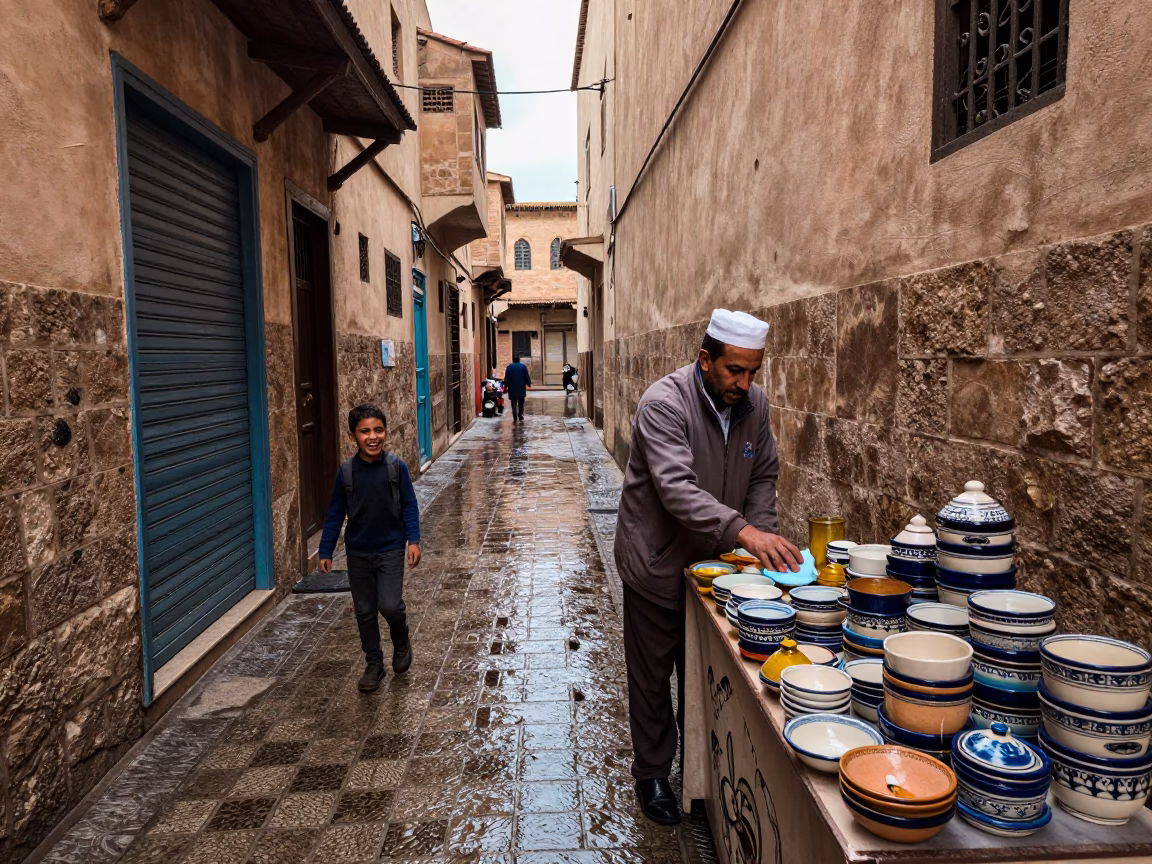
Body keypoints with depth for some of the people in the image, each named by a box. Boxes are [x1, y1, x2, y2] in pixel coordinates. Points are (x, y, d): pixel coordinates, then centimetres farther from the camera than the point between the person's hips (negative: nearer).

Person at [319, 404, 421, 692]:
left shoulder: (396, 466, -10)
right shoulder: (346, 471, -5)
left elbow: (409, 506, -3)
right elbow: (335, 513, 2)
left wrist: (413, 540, -10)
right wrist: (326, 552, 3)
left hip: (390, 550, -2)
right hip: (358, 553, 2)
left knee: (390, 605, -11)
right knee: (364, 611, 10)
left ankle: (401, 643, 21)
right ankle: (374, 663, 28)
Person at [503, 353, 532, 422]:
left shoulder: (509, 367, -4)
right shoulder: (523, 366, -3)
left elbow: (506, 378, -2)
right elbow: (527, 376, 0)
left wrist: (505, 386, 7)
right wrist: (529, 384, 12)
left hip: (512, 388, -1)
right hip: (521, 388, 1)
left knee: (514, 404, 5)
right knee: (521, 404, 10)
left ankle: (515, 419, 0)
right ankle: (521, 418, 6)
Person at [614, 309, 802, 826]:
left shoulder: (753, 404, -4)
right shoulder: (664, 404, -25)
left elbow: (763, 476, 6)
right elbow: (676, 488, -36)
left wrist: (764, 537, -10)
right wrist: (742, 531, -46)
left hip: (715, 561, 6)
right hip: (658, 564, -5)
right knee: (652, 677, 11)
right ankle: (651, 773, 32)